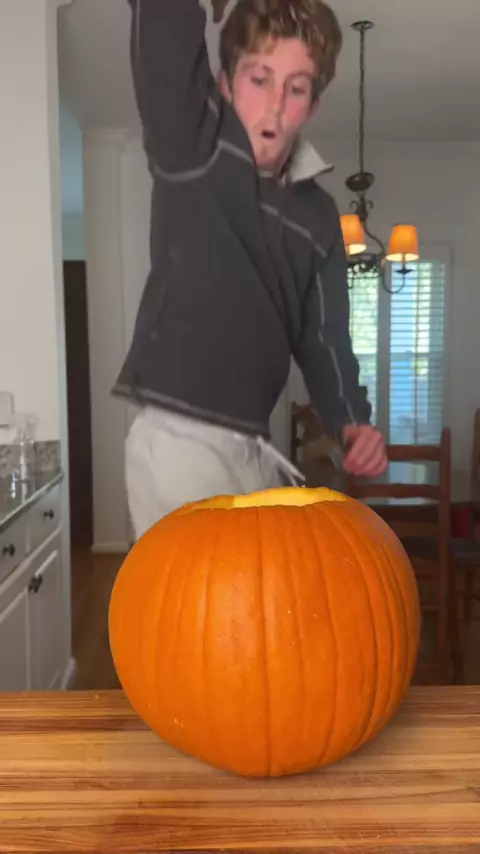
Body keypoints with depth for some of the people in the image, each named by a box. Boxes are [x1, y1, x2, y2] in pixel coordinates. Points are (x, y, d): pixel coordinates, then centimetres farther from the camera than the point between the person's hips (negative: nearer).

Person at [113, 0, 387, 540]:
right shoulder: (191, 144, -3)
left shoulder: (317, 213, 10)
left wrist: (353, 422, -4)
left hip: (254, 447, 6)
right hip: (179, 438, -6)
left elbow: (324, 338, 11)